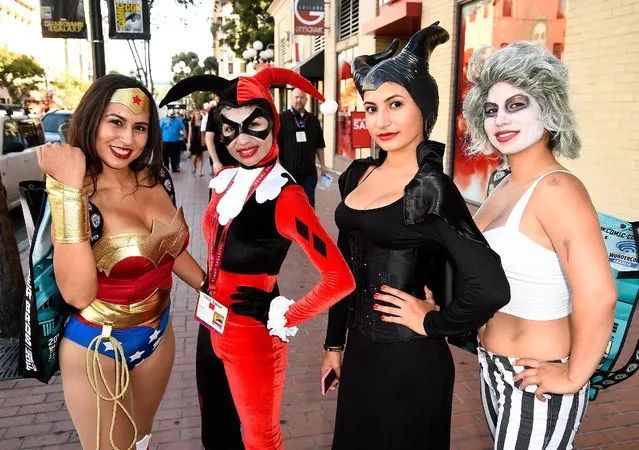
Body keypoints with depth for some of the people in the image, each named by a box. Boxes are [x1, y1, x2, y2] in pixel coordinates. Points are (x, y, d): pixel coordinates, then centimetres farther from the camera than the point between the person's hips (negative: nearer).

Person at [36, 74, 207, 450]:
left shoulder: (157, 180, -7)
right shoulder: (74, 196, -21)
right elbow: (78, 294, -34)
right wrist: (69, 189, -36)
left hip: (157, 334, 5)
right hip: (97, 348, -4)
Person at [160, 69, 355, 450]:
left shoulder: (285, 197, -23)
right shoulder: (226, 181, 1)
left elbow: (340, 279, -28)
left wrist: (286, 319, -18)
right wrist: (211, 307, 8)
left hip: (253, 336, -7)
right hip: (212, 327, 7)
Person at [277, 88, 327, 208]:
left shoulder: (313, 120, 10)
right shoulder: (282, 118, -3)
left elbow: (319, 145, 15)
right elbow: (275, 144, -6)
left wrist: (322, 164, 12)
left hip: (309, 170, 3)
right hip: (288, 170, -3)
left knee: (309, 203, 7)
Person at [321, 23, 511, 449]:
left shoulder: (431, 188, -20)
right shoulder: (359, 174, 1)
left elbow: (490, 287, -29)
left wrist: (432, 323, -14)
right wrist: (335, 342, 12)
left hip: (408, 361, -7)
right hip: (361, 351, 7)